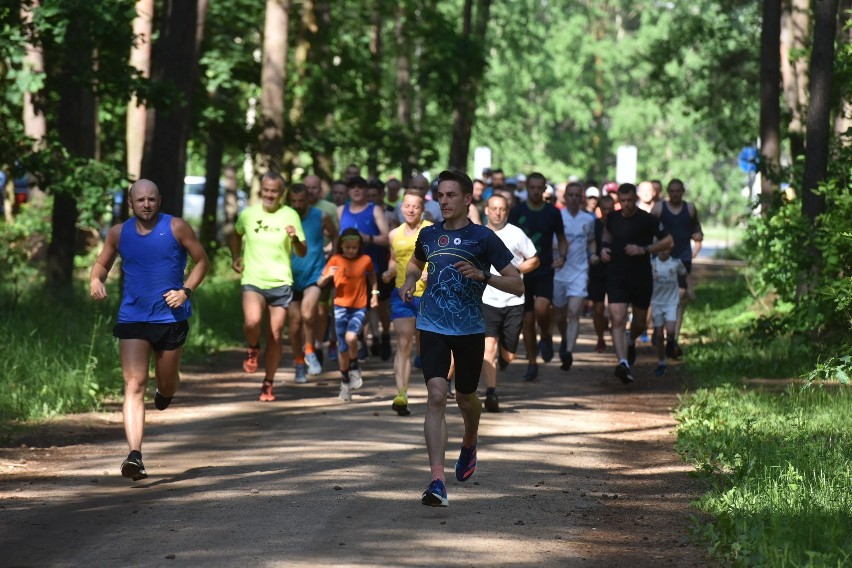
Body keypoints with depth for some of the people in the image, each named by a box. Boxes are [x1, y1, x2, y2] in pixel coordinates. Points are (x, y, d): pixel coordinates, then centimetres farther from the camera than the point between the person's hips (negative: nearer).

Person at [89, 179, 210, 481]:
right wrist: (95, 279, -7)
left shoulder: (176, 228, -3)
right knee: (134, 385, -12)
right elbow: (102, 264, 16)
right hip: (132, 319, 0)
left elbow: (202, 261, 4)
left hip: (170, 317, 0)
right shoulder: (118, 233, 3)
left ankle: (164, 392, 55)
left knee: (166, 383, 14)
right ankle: (135, 455, -20)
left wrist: (186, 290, -10)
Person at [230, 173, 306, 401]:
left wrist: (295, 239, -21)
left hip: (280, 282, 0)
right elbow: (236, 235, 25)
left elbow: (302, 253, 0)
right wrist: (236, 258, 9)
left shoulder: (290, 215, 0)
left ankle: (268, 383, 20)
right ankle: (253, 349, 6)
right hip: (253, 281, 0)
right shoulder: (248, 214, 3)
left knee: (275, 337, 4)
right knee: (252, 322, -28)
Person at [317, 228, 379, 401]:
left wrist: (374, 293, 8)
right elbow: (320, 283, -1)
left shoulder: (365, 260, -2)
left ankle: (354, 368, 2)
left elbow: (372, 276, 19)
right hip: (341, 307, 1)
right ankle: (345, 382, 21)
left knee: (351, 337, -25)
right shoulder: (335, 260, -3)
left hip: (359, 307, -1)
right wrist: (327, 276, -21)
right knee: (343, 347, 4)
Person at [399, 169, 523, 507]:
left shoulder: (483, 238, -6)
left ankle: (469, 444, 52)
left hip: (470, 330, -1)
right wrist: (410, 281, 7)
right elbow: (416, 262, 29)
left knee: (465, 398, 14)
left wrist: (482, 275, -21)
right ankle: (437, 482, -21)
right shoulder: (428, 235, 5)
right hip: (433, 327, 1)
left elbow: (517, 285, -6)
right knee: (436, 396, -15)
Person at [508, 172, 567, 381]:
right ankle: (532, 364, 15)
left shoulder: (553, 213, 1)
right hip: (522, 272, 1)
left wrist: (562, 256, -8)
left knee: (541, 308, -25)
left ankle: (546, 337, 6)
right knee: (527, 319, 4)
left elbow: (562, 240, 12)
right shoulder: (517, 211, 1)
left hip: (544, 271, -1)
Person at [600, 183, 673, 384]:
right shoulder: (612, 218, 4)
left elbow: (668, 241, -6)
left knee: (639, 323, 14)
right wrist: (604, 248, 6)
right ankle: (623, 362, -25)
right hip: (616, 277, 1)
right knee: (618, 320, -17)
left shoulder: (647, 220, -8)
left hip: (641, 278, -1)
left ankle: (630, 342, 48)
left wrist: (644, 249, -17)